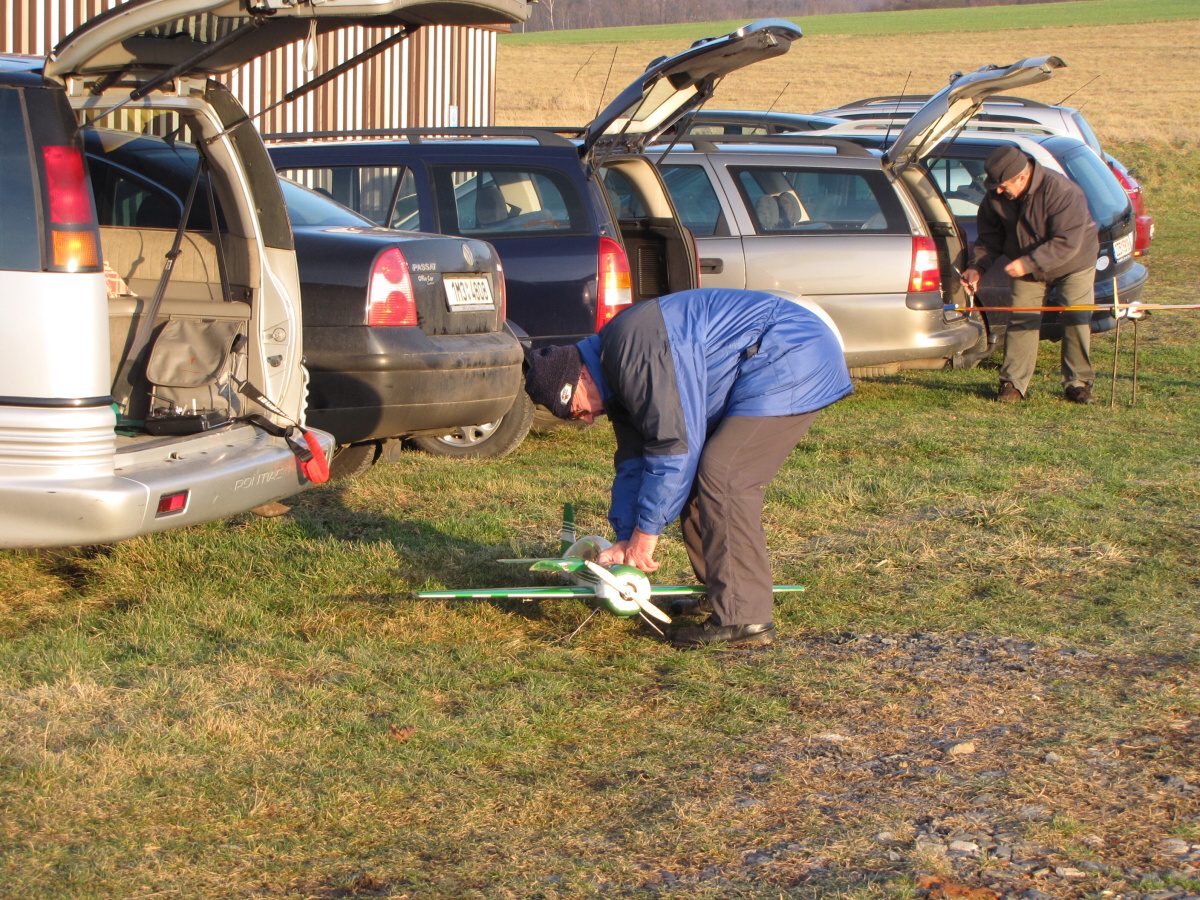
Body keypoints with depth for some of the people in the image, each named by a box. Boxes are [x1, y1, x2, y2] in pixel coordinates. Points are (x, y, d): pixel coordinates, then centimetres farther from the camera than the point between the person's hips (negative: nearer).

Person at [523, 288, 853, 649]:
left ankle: (743, 618, -15)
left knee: (722, 477, -16)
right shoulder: (619, 376, 11)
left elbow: (676, 443, -23)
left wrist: (646, 529, -15)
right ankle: (720, 594, 17)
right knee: (698, 479, 10)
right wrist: (625, 539, 4)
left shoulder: (633, 349, -22)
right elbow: (634, 462, 14)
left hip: (794, 359, -11)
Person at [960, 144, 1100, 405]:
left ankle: (1078, 383, 5)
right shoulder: (996, 197, -15)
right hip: (1027, 268, 4)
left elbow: (1067, 243, -35)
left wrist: (1028, 263, -40)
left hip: (1074, 264, -4)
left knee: (1077, 321, -4)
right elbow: (989, 236, -2)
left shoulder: (1062, 192, -33)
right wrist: (977, 266, -18)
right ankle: (1013, 383, -2)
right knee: (1022, 322, -5)